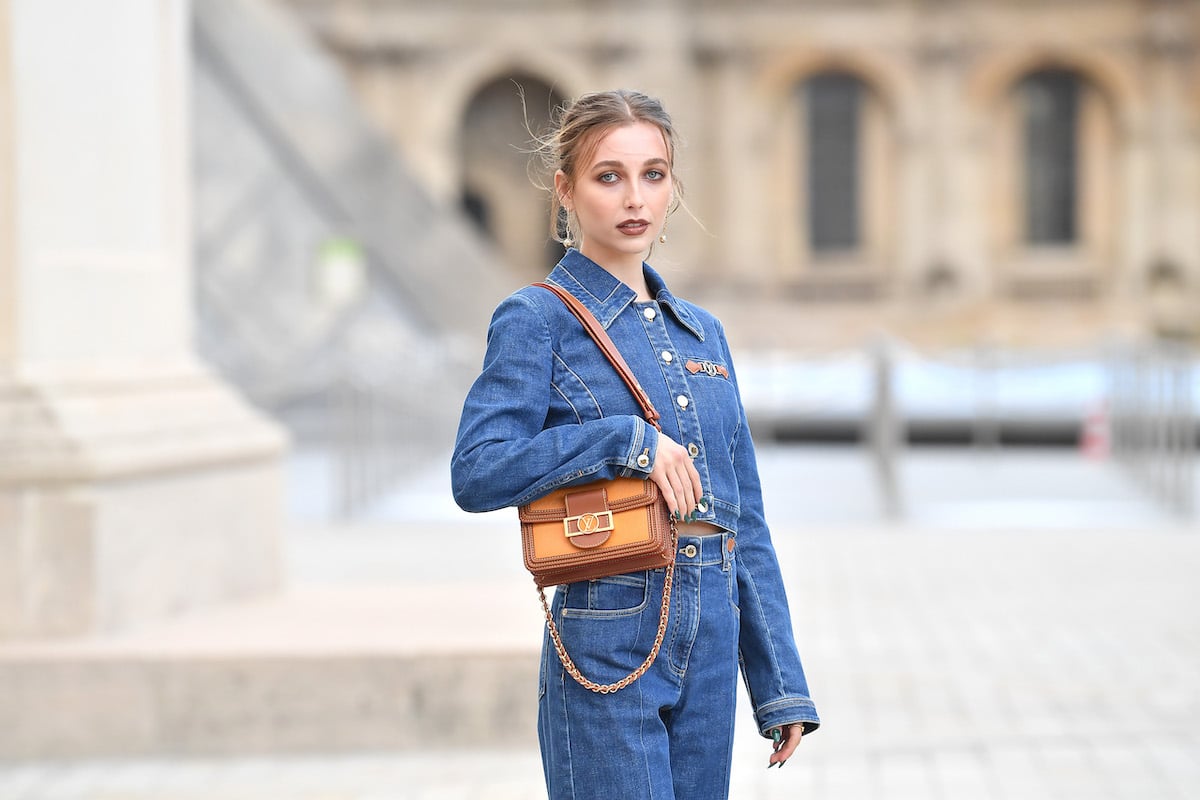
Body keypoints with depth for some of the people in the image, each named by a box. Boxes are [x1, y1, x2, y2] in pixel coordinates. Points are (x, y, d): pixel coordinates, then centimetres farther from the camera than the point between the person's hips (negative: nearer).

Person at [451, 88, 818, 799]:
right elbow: (477, 473, -17)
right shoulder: (539, 320, -4)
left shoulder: (703, 332, 14)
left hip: (711, 638, 6)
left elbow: (745, 520, 15)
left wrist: (782, 683, 12)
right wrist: (628, 440, -18)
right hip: (608, 642, -6)